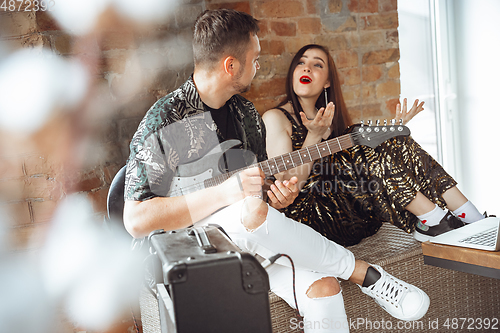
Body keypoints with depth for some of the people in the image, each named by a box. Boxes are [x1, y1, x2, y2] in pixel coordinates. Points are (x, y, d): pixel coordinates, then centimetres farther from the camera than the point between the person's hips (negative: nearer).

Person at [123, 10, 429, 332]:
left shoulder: (246, 113, 10)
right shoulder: (165, 121, -12)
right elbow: (136, 220, -18)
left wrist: (280, 195, -6)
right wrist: (225, 192, -24)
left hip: (248, 240, 5)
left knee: (322, 286, -25)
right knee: (250, 210, -37)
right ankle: (364, 272, -19)